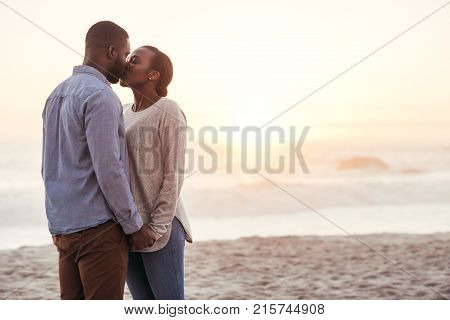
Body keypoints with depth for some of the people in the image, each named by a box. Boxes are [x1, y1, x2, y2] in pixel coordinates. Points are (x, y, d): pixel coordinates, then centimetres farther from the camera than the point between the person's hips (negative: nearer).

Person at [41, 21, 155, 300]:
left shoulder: (57, 95, 15)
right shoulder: (100, 96, -14)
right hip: (98, 227, -9)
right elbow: (109, 170, -19)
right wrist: (135, 225, -10)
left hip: (63, 225, 9)